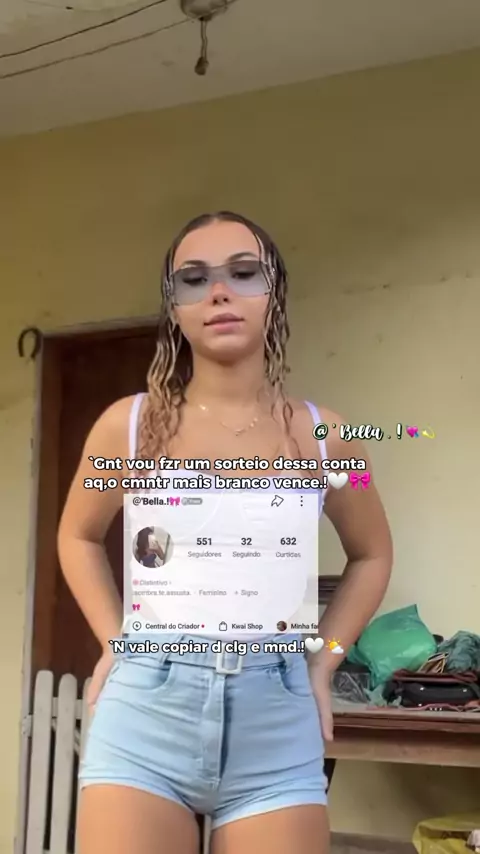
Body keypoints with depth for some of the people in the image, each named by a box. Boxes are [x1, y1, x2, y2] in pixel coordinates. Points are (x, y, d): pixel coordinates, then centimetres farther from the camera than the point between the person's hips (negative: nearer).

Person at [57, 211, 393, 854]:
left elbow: (371, 555, 16)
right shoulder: (127, 425, -2)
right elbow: (78, 538, 16)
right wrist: (116, 643, 5)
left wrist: (320, 663, 8)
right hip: (145, 715, 0)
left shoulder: (324, 437, -1)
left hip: (277, 727, 1)